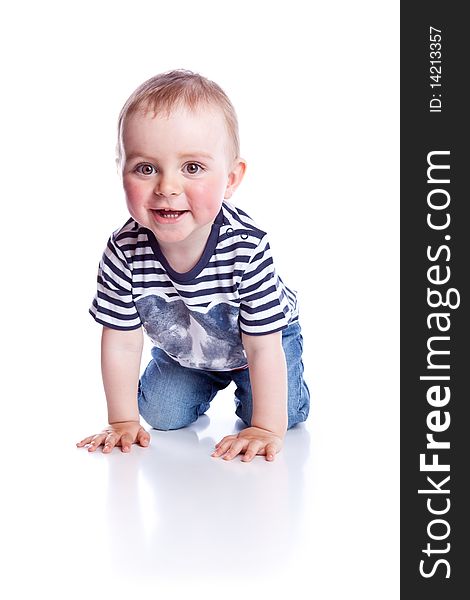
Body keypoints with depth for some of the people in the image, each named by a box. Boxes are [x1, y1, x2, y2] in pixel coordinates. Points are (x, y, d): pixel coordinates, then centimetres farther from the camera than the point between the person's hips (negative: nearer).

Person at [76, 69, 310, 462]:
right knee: (162, 415, -3)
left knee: (285, 414, -15)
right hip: (182, 348, 3)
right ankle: (206, 382, 29)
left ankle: (244, 385, 21)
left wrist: (267, 430, -29)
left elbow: (263, 347, -32)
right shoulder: (125, 252, -33)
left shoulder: (247, 247, -41)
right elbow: (122, 341, -20)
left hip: (260, 340, -2)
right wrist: (123, 421, -16)